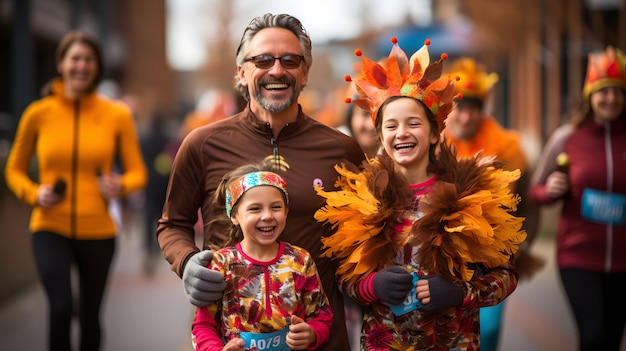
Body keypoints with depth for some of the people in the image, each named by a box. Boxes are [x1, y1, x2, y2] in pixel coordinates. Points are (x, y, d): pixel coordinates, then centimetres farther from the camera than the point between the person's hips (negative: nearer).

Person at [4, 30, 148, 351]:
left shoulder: (117, 115, -1)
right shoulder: (38, 113, -1)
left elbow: (137, 172, 4)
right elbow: (14, 169, 9)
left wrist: (121, 186, -18)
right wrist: (33, 193, -11)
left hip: (98, 232, 1)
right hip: (50, 228, -1)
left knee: (90, 316, 12)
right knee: (60, 307, -19)